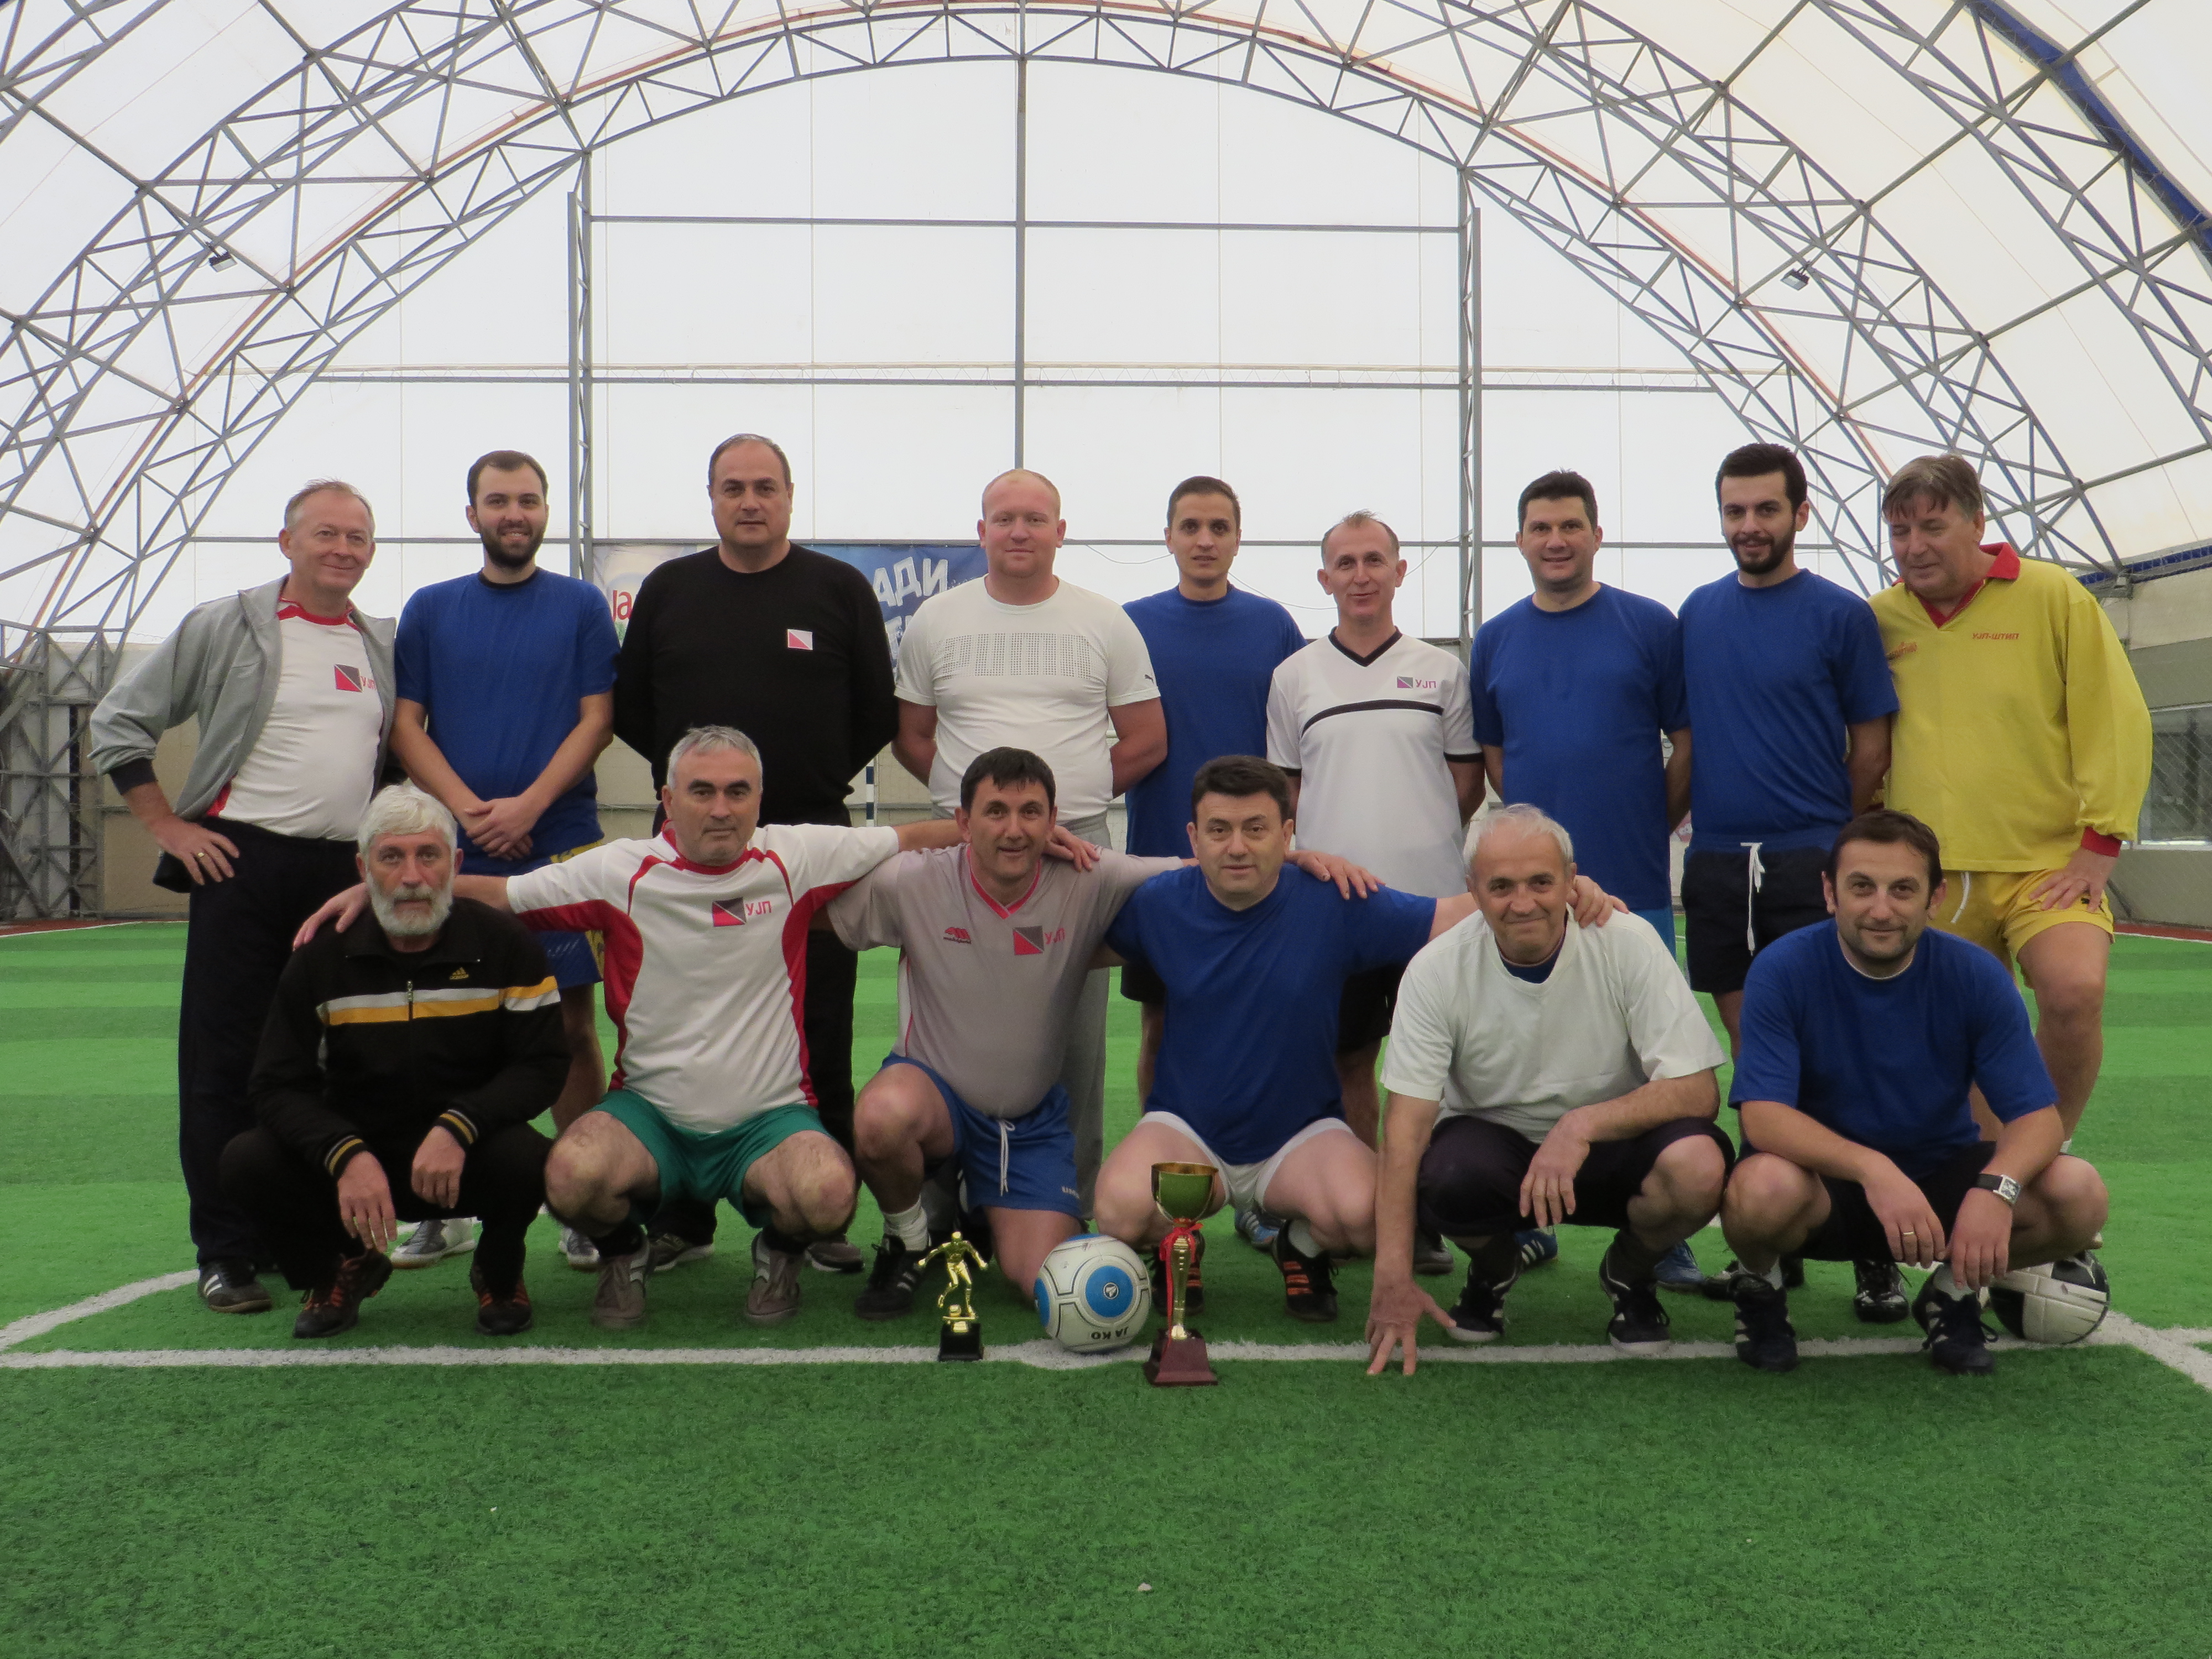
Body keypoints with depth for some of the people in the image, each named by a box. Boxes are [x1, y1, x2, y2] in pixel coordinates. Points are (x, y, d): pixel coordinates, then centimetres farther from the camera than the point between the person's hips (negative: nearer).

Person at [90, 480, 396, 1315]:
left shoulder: (386, 646, 11)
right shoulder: (224, 626, -1)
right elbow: (118, 722, 2)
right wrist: (170, 828, -5)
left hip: (347, 872, 4)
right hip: (243, 864, -4)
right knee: (225, 1064, -3)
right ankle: (225, 1253, 4)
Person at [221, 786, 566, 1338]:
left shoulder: (504, 945, -7)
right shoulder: (323, 957, -4)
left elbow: (543, 1065, -8)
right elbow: (279, 1085, -5)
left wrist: (457, 1128, -25)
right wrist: (346, 1157, -24)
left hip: (468, 1158, -2)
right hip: (355, 1151, 2)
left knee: (525, 1160, -35)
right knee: (246, 1163, -23)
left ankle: (499, 1274, 3)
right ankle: (344, 1268, 10)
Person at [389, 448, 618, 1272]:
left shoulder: (582, 607, 6)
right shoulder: (430, 609, 11)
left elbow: (597, 718, 0)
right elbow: (405, 724, 7)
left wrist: (528, 805, -12)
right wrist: (468, 808, -8)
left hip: (561, 843, -2)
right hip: (456, 849, 2)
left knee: (572, 1024, 0)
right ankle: (441, 1210, 14)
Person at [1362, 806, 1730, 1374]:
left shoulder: (1629, 944, -16)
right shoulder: (1437, 970, -15)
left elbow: (1698, 1090, -17)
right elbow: (1406, 1123, -17)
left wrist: (1584, 1124, -34)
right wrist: (1393, 1278, -24)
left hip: (1613, 1141, 0)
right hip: (1491, 1141, 0)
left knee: (1698, 1167, -32)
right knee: (1446, 1175, -35)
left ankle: (1630, 1275, 5)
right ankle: (1493, 1269, 5)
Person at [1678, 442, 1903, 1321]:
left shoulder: (1841, 614, -2)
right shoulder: (1699, 613, 11)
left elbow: (1872, 748, 1)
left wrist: (1829, 839, 4)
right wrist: (1696, 816, 9)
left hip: (1811, 865, -4)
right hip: (1717, 866, 4)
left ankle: (1875, 1253, 3)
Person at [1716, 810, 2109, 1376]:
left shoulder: (1976, 975, -10)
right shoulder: (1783, 970, -17)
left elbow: (2038, 1115, -13)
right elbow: (1763, 1116, -26)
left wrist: (1996, 1187, -36)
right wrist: (1872, 1169, -42)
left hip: (1938, 1173, 3)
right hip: (1823, 1180, -2)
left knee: (2079, 1195, -23)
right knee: (1763, 1190, -37)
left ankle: (1954, 1288, 7)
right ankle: (1762, 1286, 0)